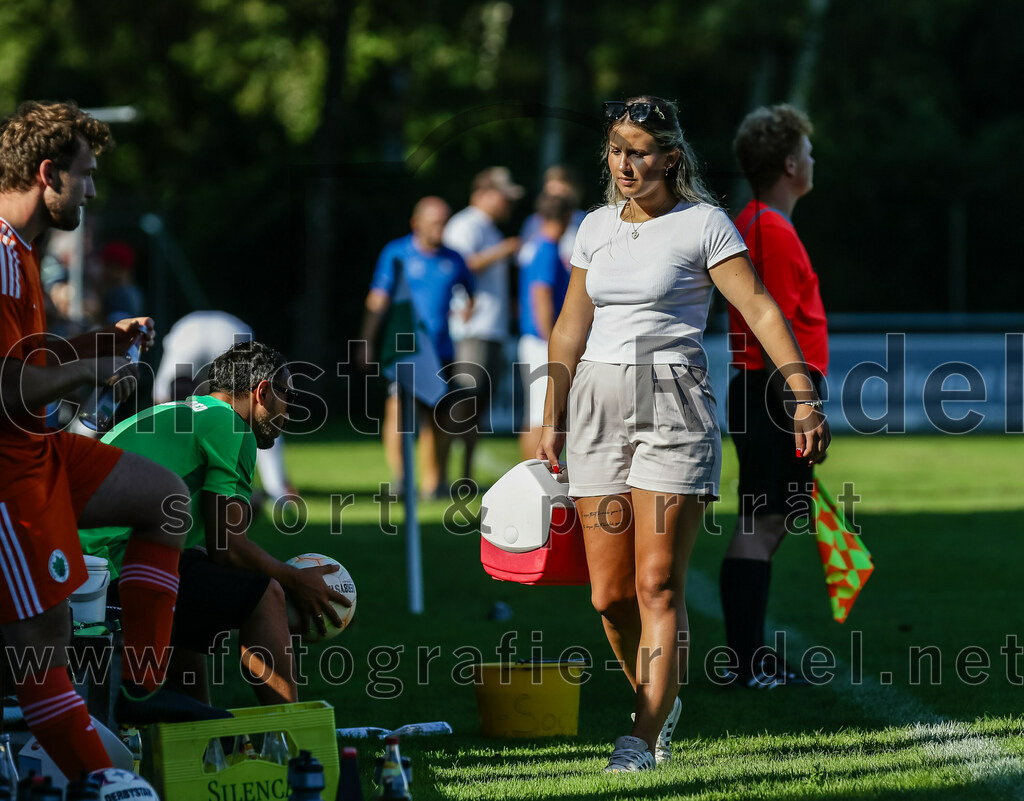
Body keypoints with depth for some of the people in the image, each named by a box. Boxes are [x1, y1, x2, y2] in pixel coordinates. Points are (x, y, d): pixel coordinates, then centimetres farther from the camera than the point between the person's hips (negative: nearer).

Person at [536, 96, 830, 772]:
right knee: (609, 594, 2)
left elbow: (761, 310, -10)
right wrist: (553, 423, 18)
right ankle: (661, 701, 26)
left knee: (658, 586, -10)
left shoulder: (703, 223, -4)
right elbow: (571, 329, 20)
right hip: (598, 405, 5)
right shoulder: (597, 228, 12)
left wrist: (805, 398, -18)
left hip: (674, 405, -5)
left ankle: (645, 740, -9)